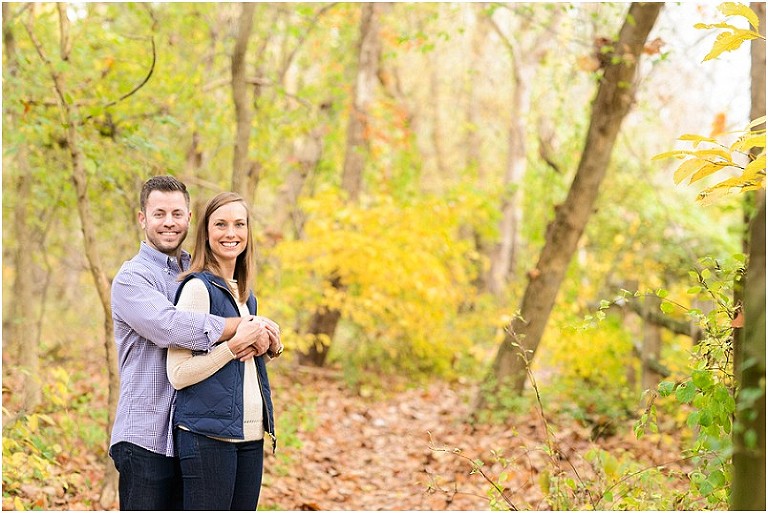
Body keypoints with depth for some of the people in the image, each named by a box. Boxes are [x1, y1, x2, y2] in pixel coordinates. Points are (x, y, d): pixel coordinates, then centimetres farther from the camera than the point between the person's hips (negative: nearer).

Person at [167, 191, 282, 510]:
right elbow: (178, 374, -16)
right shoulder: (198, 287, -10)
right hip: (208, 433, -8)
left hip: (249, 435, 8)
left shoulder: (245, 294, 14)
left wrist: (271, 349, 5)